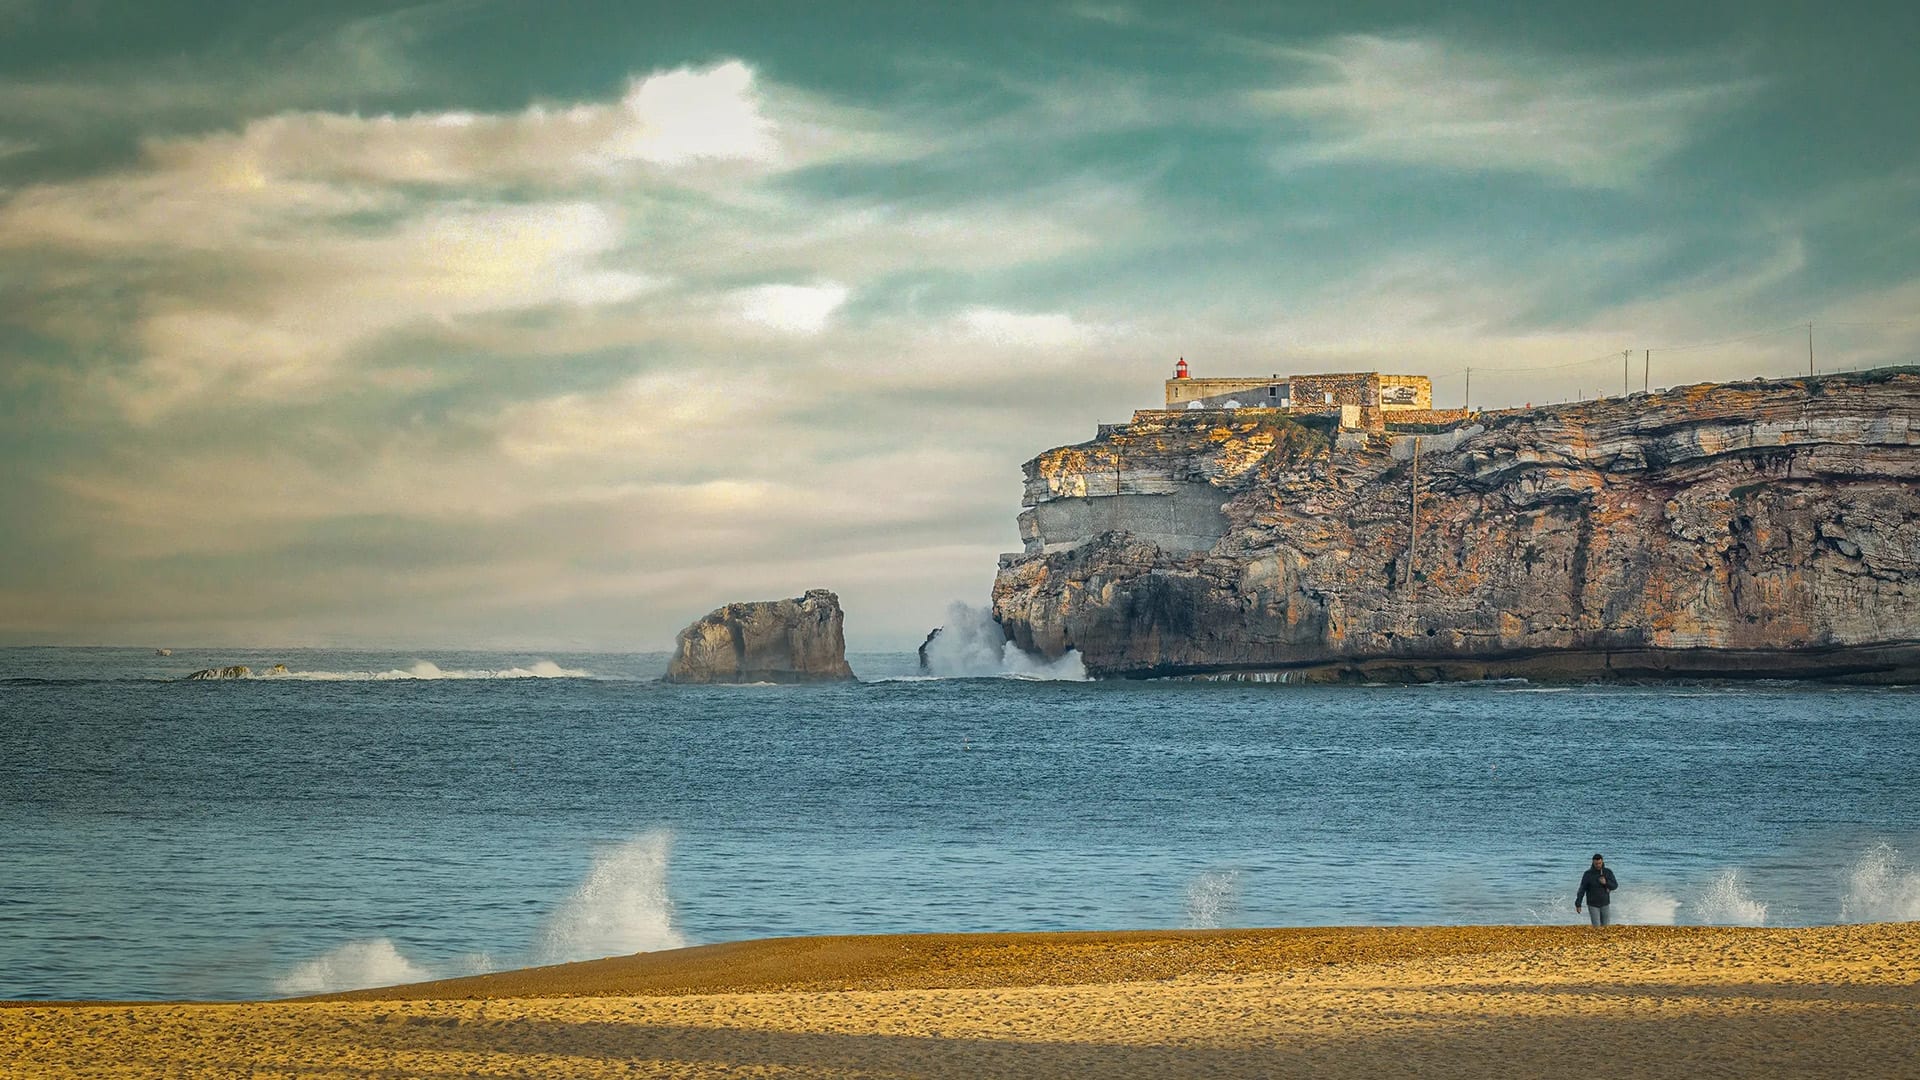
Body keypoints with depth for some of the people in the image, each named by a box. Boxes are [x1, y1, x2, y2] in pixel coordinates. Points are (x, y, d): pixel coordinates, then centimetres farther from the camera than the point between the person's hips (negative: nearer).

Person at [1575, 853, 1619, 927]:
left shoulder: (1608, 872, -5)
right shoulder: (1588, 874, -13)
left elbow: (1615, 886, -6)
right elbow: (1582, 890, -10)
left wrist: (1606, 883, -26)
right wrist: (1578, 904, -11)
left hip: (1604, 904, 3)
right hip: (1593, 905, -3)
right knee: (1596, 926, -8)